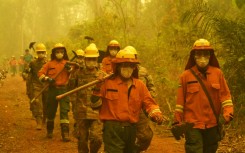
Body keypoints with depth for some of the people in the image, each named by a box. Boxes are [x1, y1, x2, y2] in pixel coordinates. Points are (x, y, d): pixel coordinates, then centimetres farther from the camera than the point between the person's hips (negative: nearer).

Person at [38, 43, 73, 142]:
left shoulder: (67, 63, 6)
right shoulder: (50, 64, 6)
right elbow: (40, 73, 3)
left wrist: (69, 69, -24)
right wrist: (47, 79, -15)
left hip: (64, 89, -1)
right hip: (52, 89, 1)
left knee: (64, 111, -12)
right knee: (51, 111, 11)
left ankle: (65, 133, -15)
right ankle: (49, 131, 31)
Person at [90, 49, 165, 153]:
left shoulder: (140, 85, 8)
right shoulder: (108, 83, -2)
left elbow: (149, 103, 6)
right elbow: (95, 105, -1)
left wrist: (156, 114, -14)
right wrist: (98, 88, -15)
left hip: (131, 130, 5)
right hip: (112, 129, -5)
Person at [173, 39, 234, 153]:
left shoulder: (217, 73, 3)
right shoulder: (186, 76, -1)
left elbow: (225, 95, 3)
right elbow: (180, 101, 2)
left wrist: (228, 113, -12)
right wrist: (177, 122, 3)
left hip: (212, 125, 3)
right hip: (193, 125, -3)